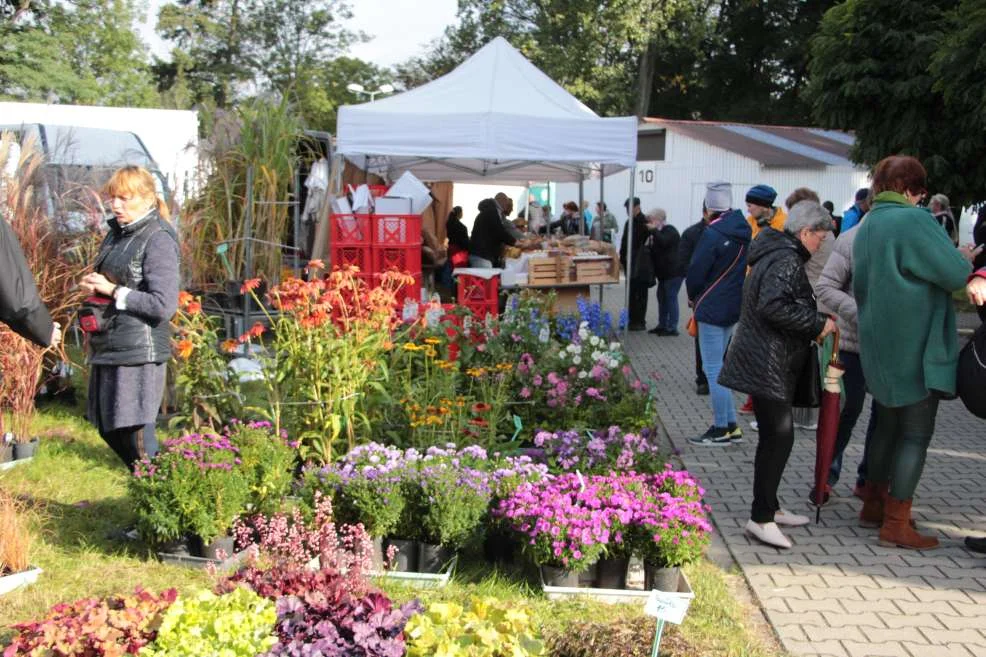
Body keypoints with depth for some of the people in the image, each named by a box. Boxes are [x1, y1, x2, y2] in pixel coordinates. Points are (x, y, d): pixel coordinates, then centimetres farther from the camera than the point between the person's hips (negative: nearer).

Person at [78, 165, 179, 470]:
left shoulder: (158, 240, -14)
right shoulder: (117, 232, 11)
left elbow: (164, 305, -20)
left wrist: (113, 291, -17)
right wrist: (94, 286, 6)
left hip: (139, 353, -9)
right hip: (108, 347, 9)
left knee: (136, 433, -4)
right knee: (108, 427, 17)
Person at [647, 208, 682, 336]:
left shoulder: (669, 231, -13)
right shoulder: (660, 232, 18)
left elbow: (663, 242, -32)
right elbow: (656, 251, 25)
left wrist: (654, 231, -24)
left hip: (674, 272, -10)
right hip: (665, 272, 10)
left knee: (671, 298, -8)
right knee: (662, 297, 13)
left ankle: (672, 328, -5)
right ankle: (662, 325, 20)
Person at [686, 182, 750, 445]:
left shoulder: (713, 235, -17)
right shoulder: (744, 231, 7)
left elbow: (695, 272, -14)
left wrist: (694, 297, 5)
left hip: (713, 309, -8)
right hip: (735, 306, 8)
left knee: (713, 369, -1)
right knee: (717, 366, 17)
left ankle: (721, 430, 3)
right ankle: (730, 425, 19)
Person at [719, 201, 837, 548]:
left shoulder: (775, 253, 16)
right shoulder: (786, 260, -16)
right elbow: (773, 306, -30)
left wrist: (815, 322, 18)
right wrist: (817, 323, -19)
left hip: (768, 364, 11)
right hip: (768, 366, -11)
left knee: (774, 437, 16)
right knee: (779, 437, -8)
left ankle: (769, 507, 26)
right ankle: (761, 517, -2)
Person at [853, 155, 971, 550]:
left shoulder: (866, 227, 11)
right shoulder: (914, 220, -16)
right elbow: (956, 274, -18)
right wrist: (965, 261, 3)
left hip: (878, 347, 8)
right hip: (917, 347, -8)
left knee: (888, 425, 20)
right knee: (916, 434, 0)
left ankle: (873, 506, 27)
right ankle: (896, 525, 3)